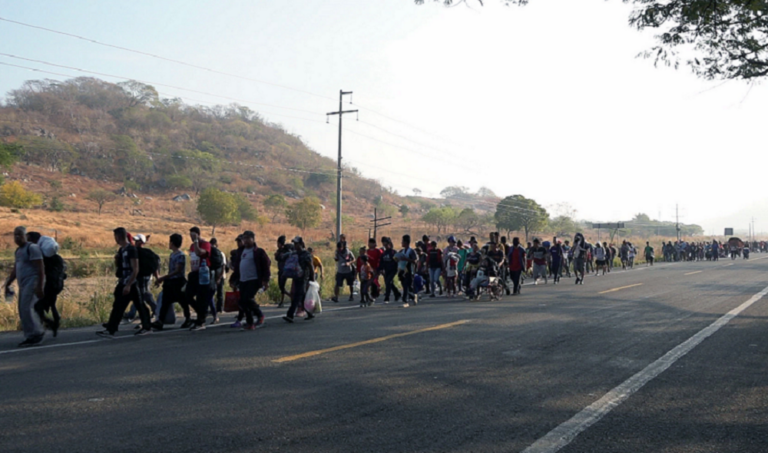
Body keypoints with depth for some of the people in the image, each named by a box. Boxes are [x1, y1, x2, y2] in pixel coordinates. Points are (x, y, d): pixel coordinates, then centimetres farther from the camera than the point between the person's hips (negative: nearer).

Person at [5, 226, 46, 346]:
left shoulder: (32, 248, -10)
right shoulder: (18, 250, 17)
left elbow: (41, 268, -15)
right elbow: (15, 270, 25)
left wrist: (39, 287, -21)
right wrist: (7, 284, 21)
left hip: (33, 282, -9)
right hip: (23, 284, 9)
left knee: (26, 308, -16)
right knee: (23, 310, 6)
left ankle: (37, 333, -8)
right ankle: (31, 337, 10)